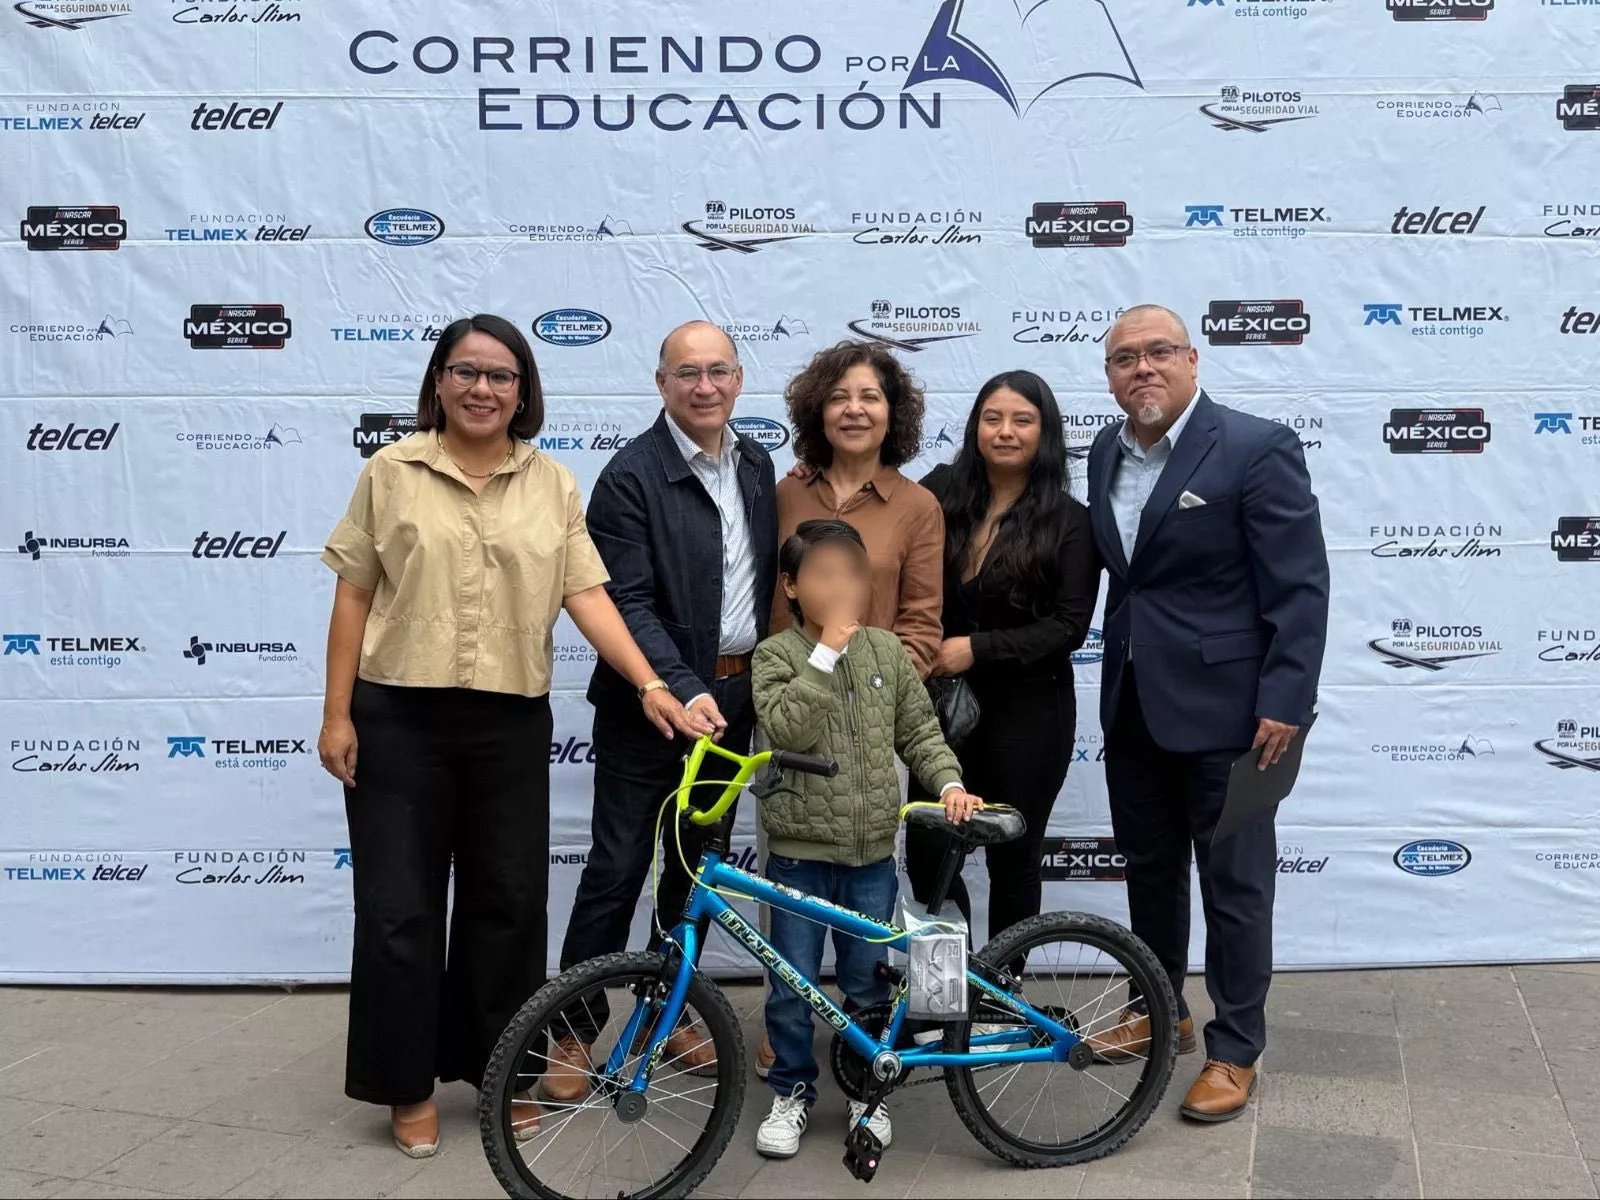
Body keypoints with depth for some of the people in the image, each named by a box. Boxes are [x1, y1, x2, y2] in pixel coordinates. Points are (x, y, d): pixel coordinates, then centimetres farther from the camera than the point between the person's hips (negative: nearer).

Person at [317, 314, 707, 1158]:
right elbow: (354, 598, 1)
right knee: (399, 907, 4)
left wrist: (649, 685, -12)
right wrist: (336, 715, -3)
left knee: (509, 902, 9)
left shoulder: (553, 485, 5)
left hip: (511, 723, 2)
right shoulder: (392, 472, 0)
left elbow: (587, 596, -1)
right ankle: (410, 1085, 18)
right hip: (400, 719, -1)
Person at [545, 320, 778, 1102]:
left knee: (698, 861, 15)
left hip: (735, 694, 6)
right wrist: (685, 690, -28)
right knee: (618, 868, 0)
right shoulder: (632, 475, -13)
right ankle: (575, 1031, 12)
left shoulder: (755, 465, 8)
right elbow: (628, 603, -19)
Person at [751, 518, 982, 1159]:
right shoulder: (776, 655, -7)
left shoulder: (886, 650, 4)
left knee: (867, 981, 13)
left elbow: (919, 731, 9)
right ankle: (792, 1091, 24)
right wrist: (827, 651, -22)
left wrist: (949, 782, -6)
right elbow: (787, 729, -23)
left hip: (871, 850, 3)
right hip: (799, 849, -2)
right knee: (793, 985, 5)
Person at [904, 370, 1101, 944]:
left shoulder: (1069, 520, -4)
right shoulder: (940, 494, 1)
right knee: (927, 854, 0)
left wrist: (977, 648, -17)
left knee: (1013, 861, 8)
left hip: (1027, 709, -2)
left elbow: (1070, 625, -9)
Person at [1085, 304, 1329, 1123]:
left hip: (1222, 705, -7)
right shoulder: (1106, 452, 8)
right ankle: (1160, 1010, 35)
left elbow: (1301, 588, -14)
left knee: (1233, 883, 4)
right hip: (1134, 701, 7)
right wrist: (1117, 676, 9)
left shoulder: (1256, 449, -13)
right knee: (1148, 866, 18)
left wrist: (1286, 704, -18)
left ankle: (1234, 1051, 16)